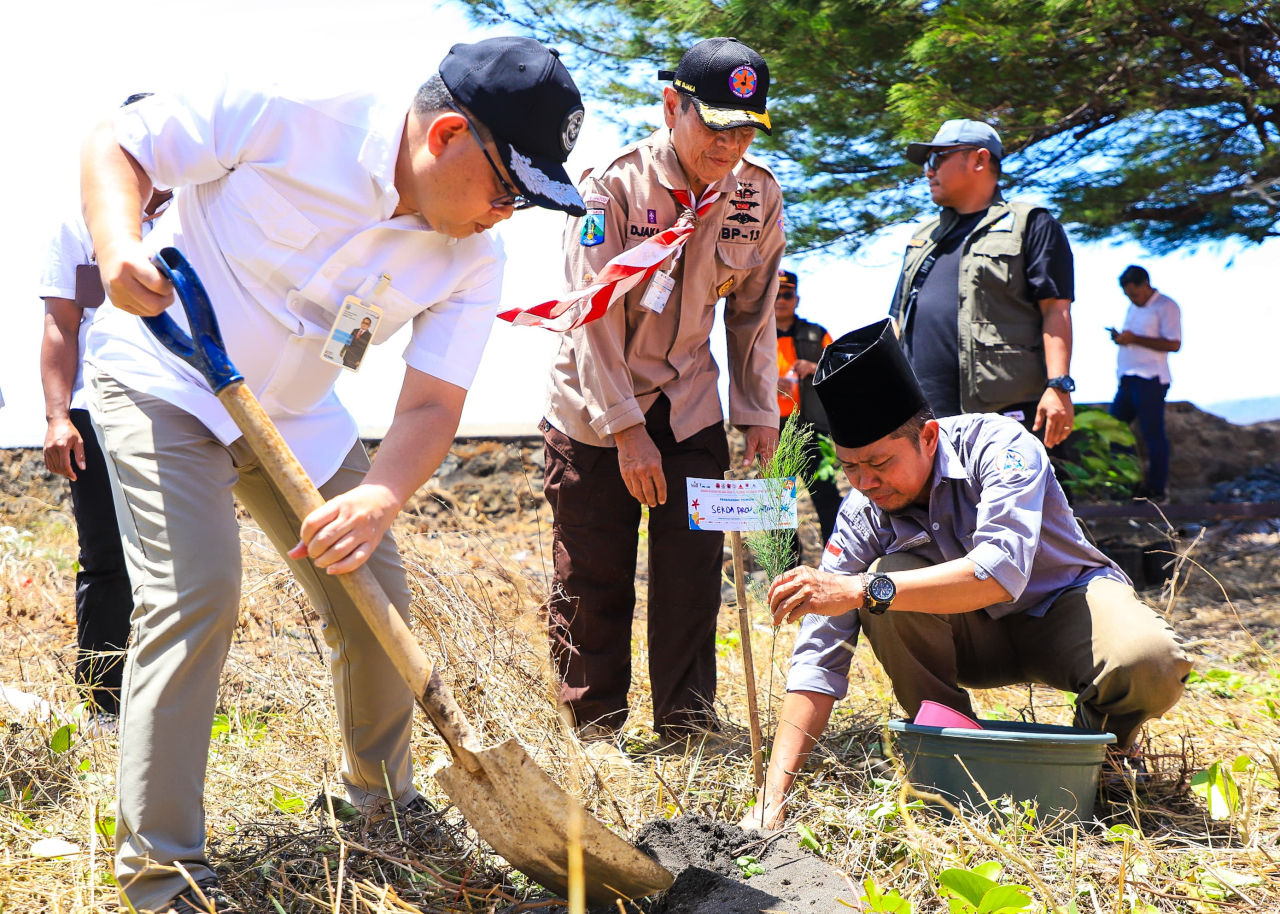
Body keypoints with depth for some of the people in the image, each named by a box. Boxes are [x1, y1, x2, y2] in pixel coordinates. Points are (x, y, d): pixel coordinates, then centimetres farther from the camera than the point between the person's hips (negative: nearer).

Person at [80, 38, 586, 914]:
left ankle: (385, 803, 29)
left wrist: (380, 499, -36)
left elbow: (432, 403, -15)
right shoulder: (288, 111, -25)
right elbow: (115, 144, -16)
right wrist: (119, 248, -37)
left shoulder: (473, 261, -11)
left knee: (377, 597, 5)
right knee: (197, 590, -20)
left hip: (297, 417, 6)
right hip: (163, 383, -5)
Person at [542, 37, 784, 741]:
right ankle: (593, 734, 15)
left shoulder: (759, 195, -3)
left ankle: (687, 733, 11)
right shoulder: (615, 183, -17)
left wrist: (758, 412, 4)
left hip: (690, 408, 3)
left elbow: (752, 315, 8)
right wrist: (627, 429, -21)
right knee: (592, 580, 2)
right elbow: (595, 315, -18)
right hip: (593, 412, -3)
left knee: (692, 574, 0)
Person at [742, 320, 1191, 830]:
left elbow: (1001, 571, -43)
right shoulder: (861, 515, -17)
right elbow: (819, 659, -20)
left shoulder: (997, 444, -26)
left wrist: (862, 591, -50)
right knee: (891, 582, -28)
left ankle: (1101, 741, 0)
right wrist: (773, 797, -30)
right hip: (977, 638, 3)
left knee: (1150, 663, -35)